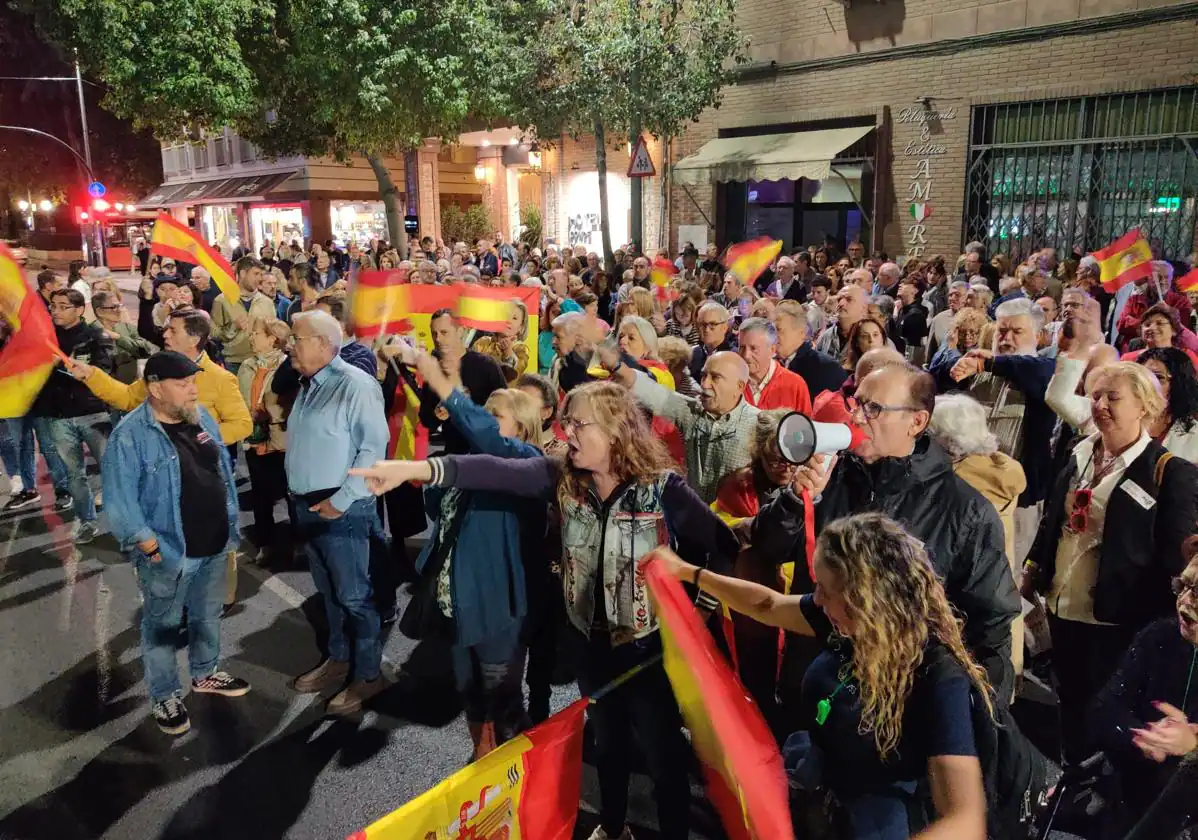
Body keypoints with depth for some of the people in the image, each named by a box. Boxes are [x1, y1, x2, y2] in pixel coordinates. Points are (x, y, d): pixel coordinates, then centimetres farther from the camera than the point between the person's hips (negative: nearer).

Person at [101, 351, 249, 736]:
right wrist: (152, 548, -18)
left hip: (214, 545, 6)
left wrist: (231, 528, 11)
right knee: (163, 626, 11)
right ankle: (163, 697, 28)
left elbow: (224, 472, 10)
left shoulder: (202, 418, 2)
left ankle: (205, 673, 42)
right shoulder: (130, 435, -19)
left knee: (208, 615, 22)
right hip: (167, 553, -6)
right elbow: (119, 502, -19)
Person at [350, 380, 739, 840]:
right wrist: (414, 469, -36)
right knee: (607, 740, 26)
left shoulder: (662, 486, -20)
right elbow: (496, 471, -24)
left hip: (647, 642, -4)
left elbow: (723, 545, -15)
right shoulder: (563, 477, -10)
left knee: (662, 750, 12)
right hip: (589, 636, 5)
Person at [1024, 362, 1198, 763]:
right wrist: (1032, 572, 16)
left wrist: (1164, 622, -12)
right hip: (1064, 609, 6)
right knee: (1070, 703, 19)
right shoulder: (1079, 456, 7)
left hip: (1119, 619, -6)